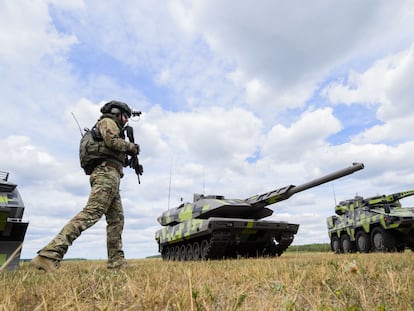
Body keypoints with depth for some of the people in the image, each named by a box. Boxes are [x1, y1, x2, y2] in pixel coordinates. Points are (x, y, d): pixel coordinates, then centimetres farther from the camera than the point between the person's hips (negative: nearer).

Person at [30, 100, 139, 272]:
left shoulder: (113, 128, 33)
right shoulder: (107, 121, 7)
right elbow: (112, 140, -14)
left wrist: (129, 152, 21)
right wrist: (130, 146, -1)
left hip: (109, 176, 11)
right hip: (107, 172, -10)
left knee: (116, 219, 5)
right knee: (91, 213, -22)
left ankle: (117, 261, 5)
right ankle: (50, 255, -26)